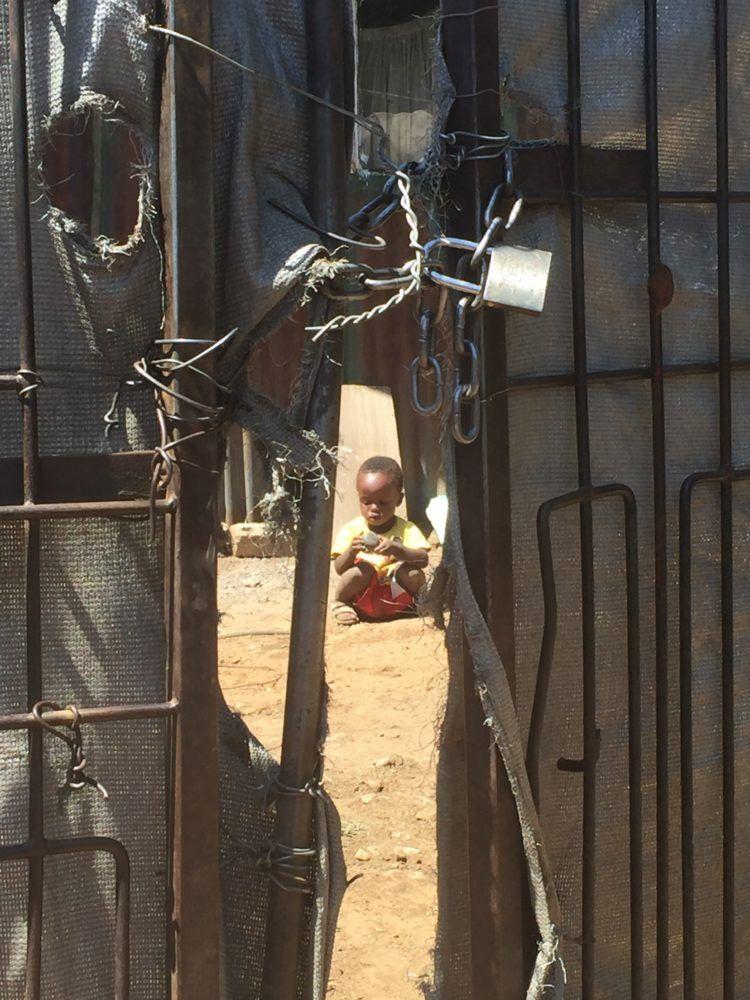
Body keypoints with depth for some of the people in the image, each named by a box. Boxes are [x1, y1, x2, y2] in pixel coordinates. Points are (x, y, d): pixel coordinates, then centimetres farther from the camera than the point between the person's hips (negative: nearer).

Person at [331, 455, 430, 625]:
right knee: (364, 568, -30)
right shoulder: (351, 530, -5)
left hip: (395, 598, 0)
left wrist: (397, 549, -36)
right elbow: (339, 569, -10)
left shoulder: (406, 530, -4)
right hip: (361, 601, 0)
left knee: (414, 573, -27)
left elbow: (423, 559, -18)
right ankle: (340, 603, -1)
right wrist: (351, 552, -32)